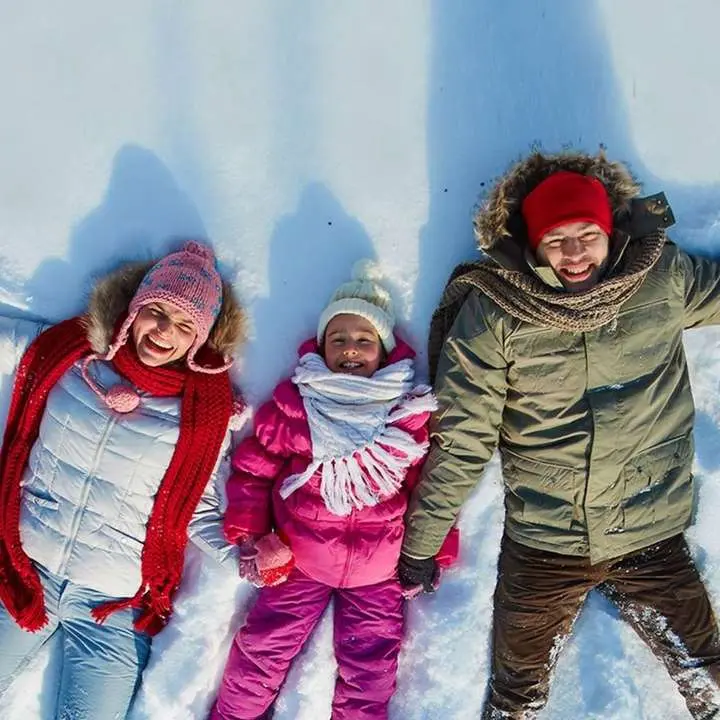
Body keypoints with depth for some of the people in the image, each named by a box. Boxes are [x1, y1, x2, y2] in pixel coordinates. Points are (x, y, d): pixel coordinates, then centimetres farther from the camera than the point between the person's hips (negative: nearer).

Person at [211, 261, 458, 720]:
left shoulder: (413, 414, -7)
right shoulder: (293, 404, -8)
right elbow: (252, 469, 1)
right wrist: (250, 535, -5)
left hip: (379, 571, 0)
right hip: (297, 561, 0)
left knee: (369, 674, 7)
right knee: (263, 651, 5)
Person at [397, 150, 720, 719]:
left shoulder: (663, 277, -8)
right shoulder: (492, 310, -14)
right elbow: (460, 439, -9)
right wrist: (421, 545, -4)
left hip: (653, 541, 1)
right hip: (540, 546, -1)